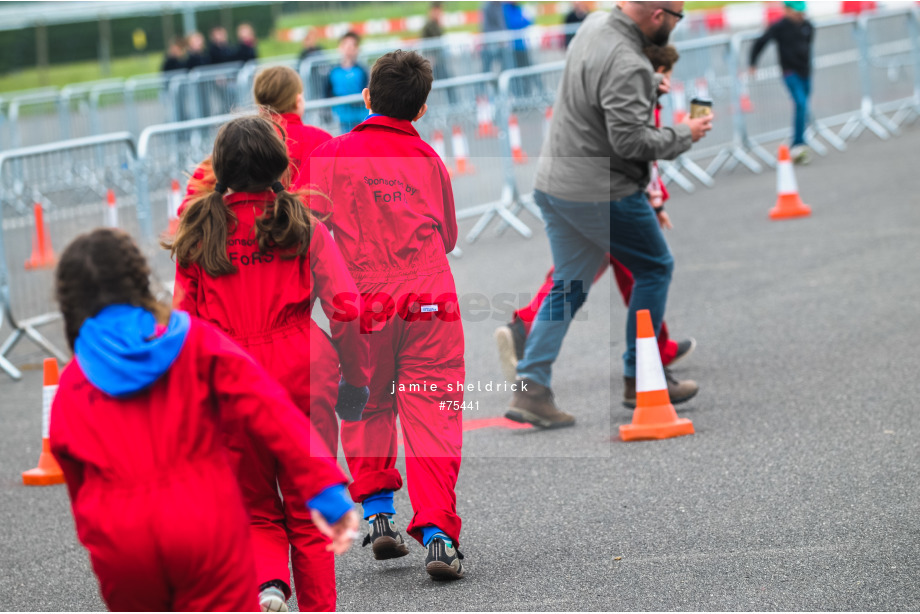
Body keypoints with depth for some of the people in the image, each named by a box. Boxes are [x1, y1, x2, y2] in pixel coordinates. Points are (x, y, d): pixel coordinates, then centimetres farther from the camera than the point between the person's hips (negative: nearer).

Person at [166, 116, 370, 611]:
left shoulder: (199, 232, 3)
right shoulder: (304, 226, -1)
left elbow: (183, 321, 2)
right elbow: (345, 306, -6)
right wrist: (356, 376, 5)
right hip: (301, 375, -1)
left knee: (258, 509, 14)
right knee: (309, 510, 12)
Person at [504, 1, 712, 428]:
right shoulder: (626, 65, -23)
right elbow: (630, 139, -26)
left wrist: (649, 85, 12)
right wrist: (684, 134, -11)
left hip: (554, 182, 9)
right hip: (601, 193, -9)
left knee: (569, 285, 11)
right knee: (655, 268, 11)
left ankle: (530, 389, 3)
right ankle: (639, 379, 16)